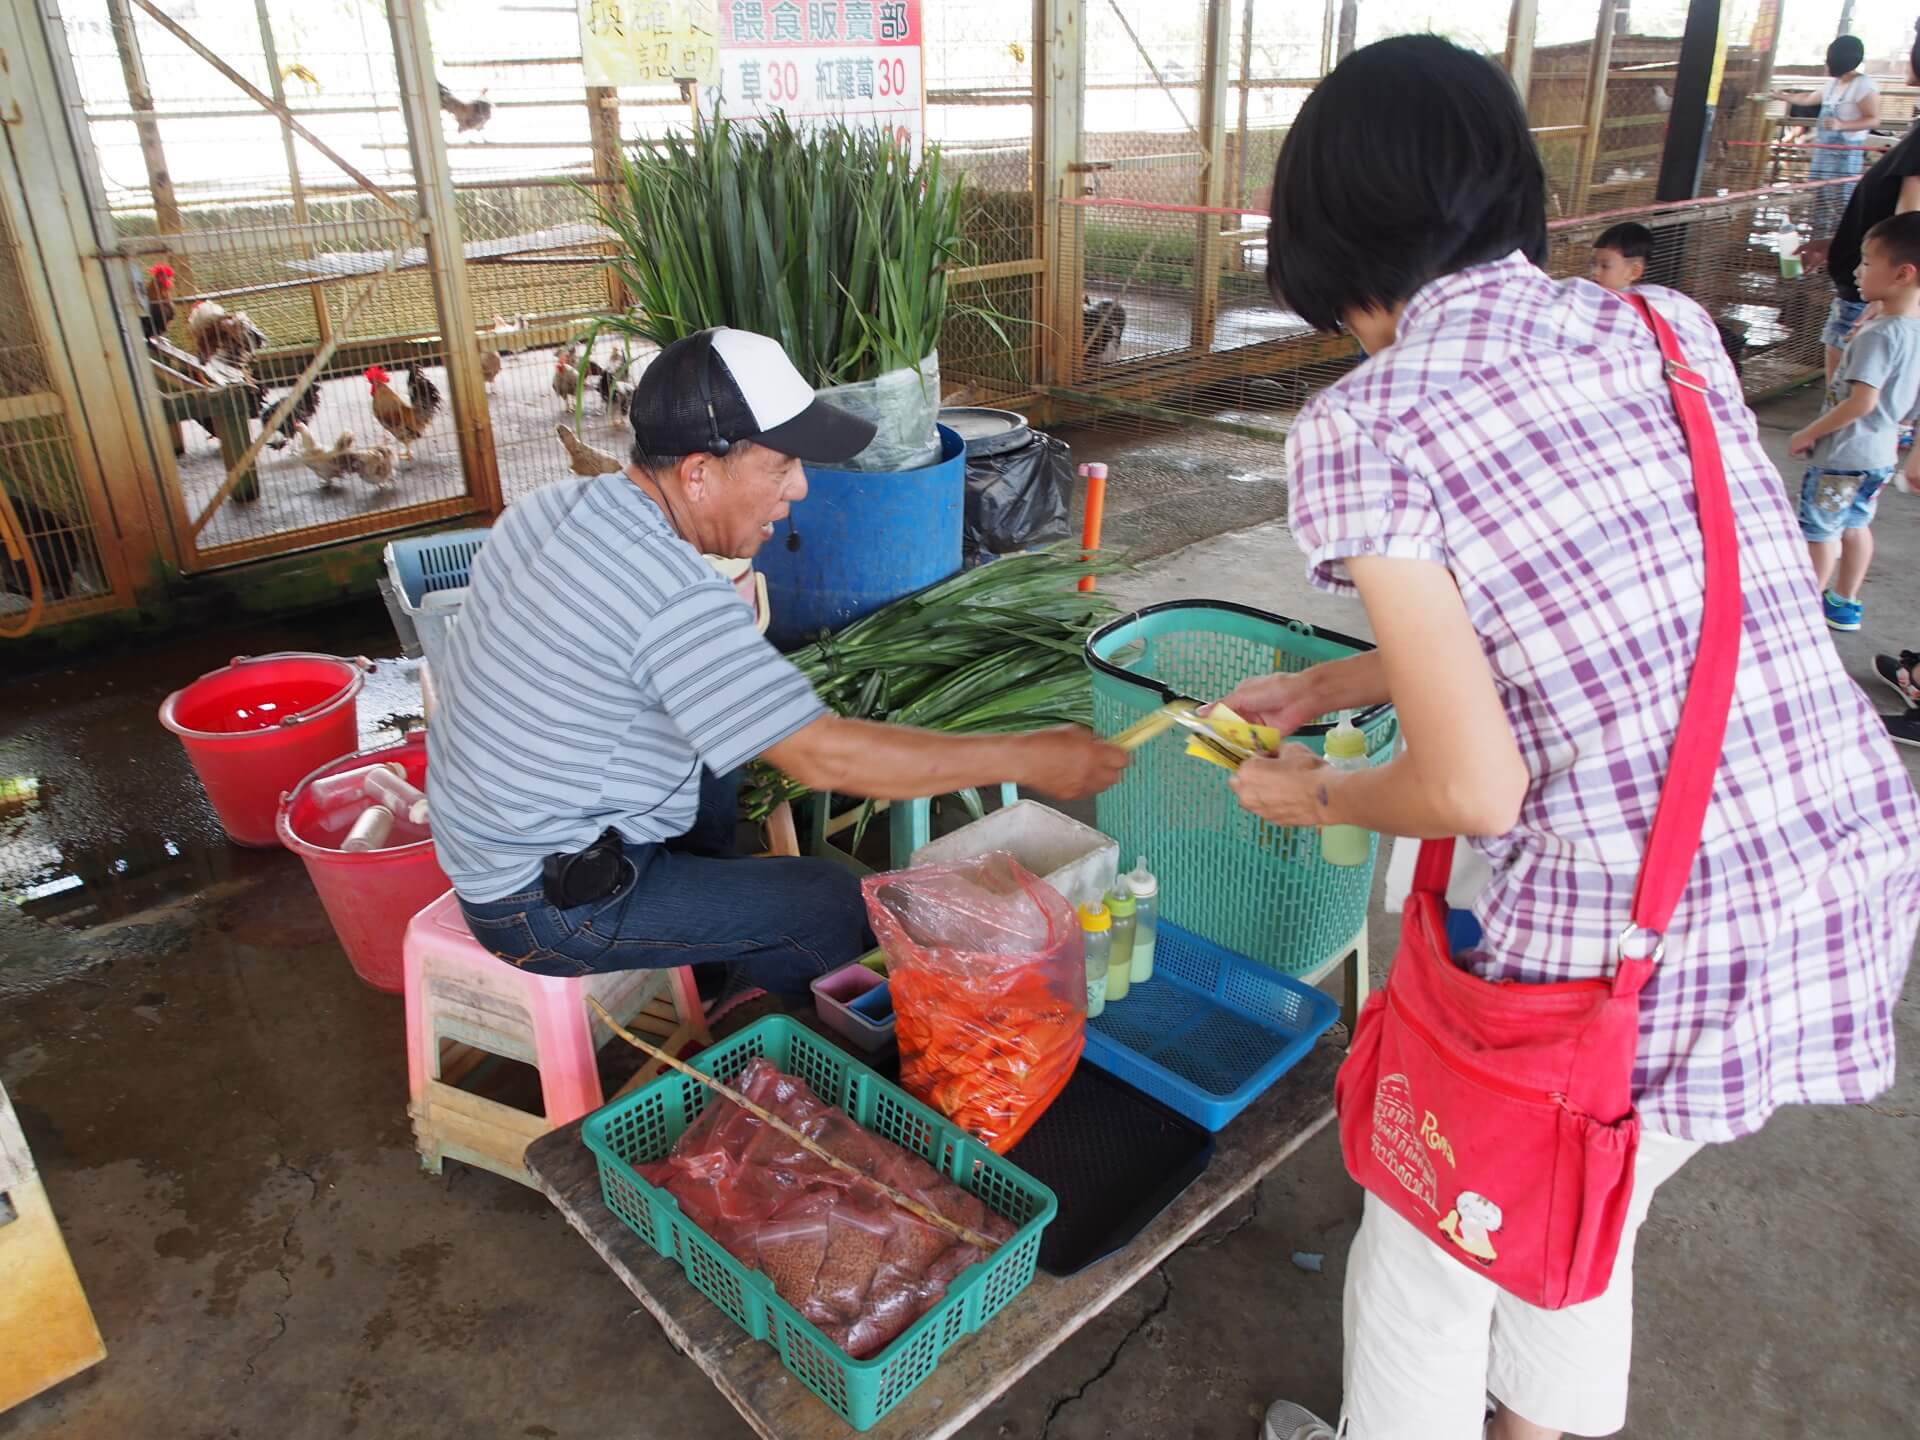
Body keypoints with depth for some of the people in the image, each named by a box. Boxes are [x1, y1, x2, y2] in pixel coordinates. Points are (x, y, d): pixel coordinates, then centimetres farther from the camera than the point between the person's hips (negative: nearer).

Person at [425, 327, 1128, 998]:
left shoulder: (553, 504, -2)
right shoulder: (673, 598, -31)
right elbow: (825, 757, -31)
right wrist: (1024, 759, -24)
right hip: (549, 903, -9)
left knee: (717, 763, 26)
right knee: (833, 902, -6)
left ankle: (720, 967, 38)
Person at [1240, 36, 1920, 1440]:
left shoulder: (1365, 425, -15)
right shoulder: (1664, 325, 5)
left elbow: (1472, 791, -16)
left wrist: (1313, 793, 5)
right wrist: (1326, 687, 24)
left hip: (1638, 956, -7)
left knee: (1428, 1256, 21)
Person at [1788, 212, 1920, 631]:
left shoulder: (1879, 334, -24)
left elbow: (1862, 401, -28)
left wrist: (1808, 433, -19)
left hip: (1843, 454, -9)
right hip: (1880, 453, 9)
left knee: (1820, 529, 4)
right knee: (1856, 525, 21)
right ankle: (1845, 604, 33)